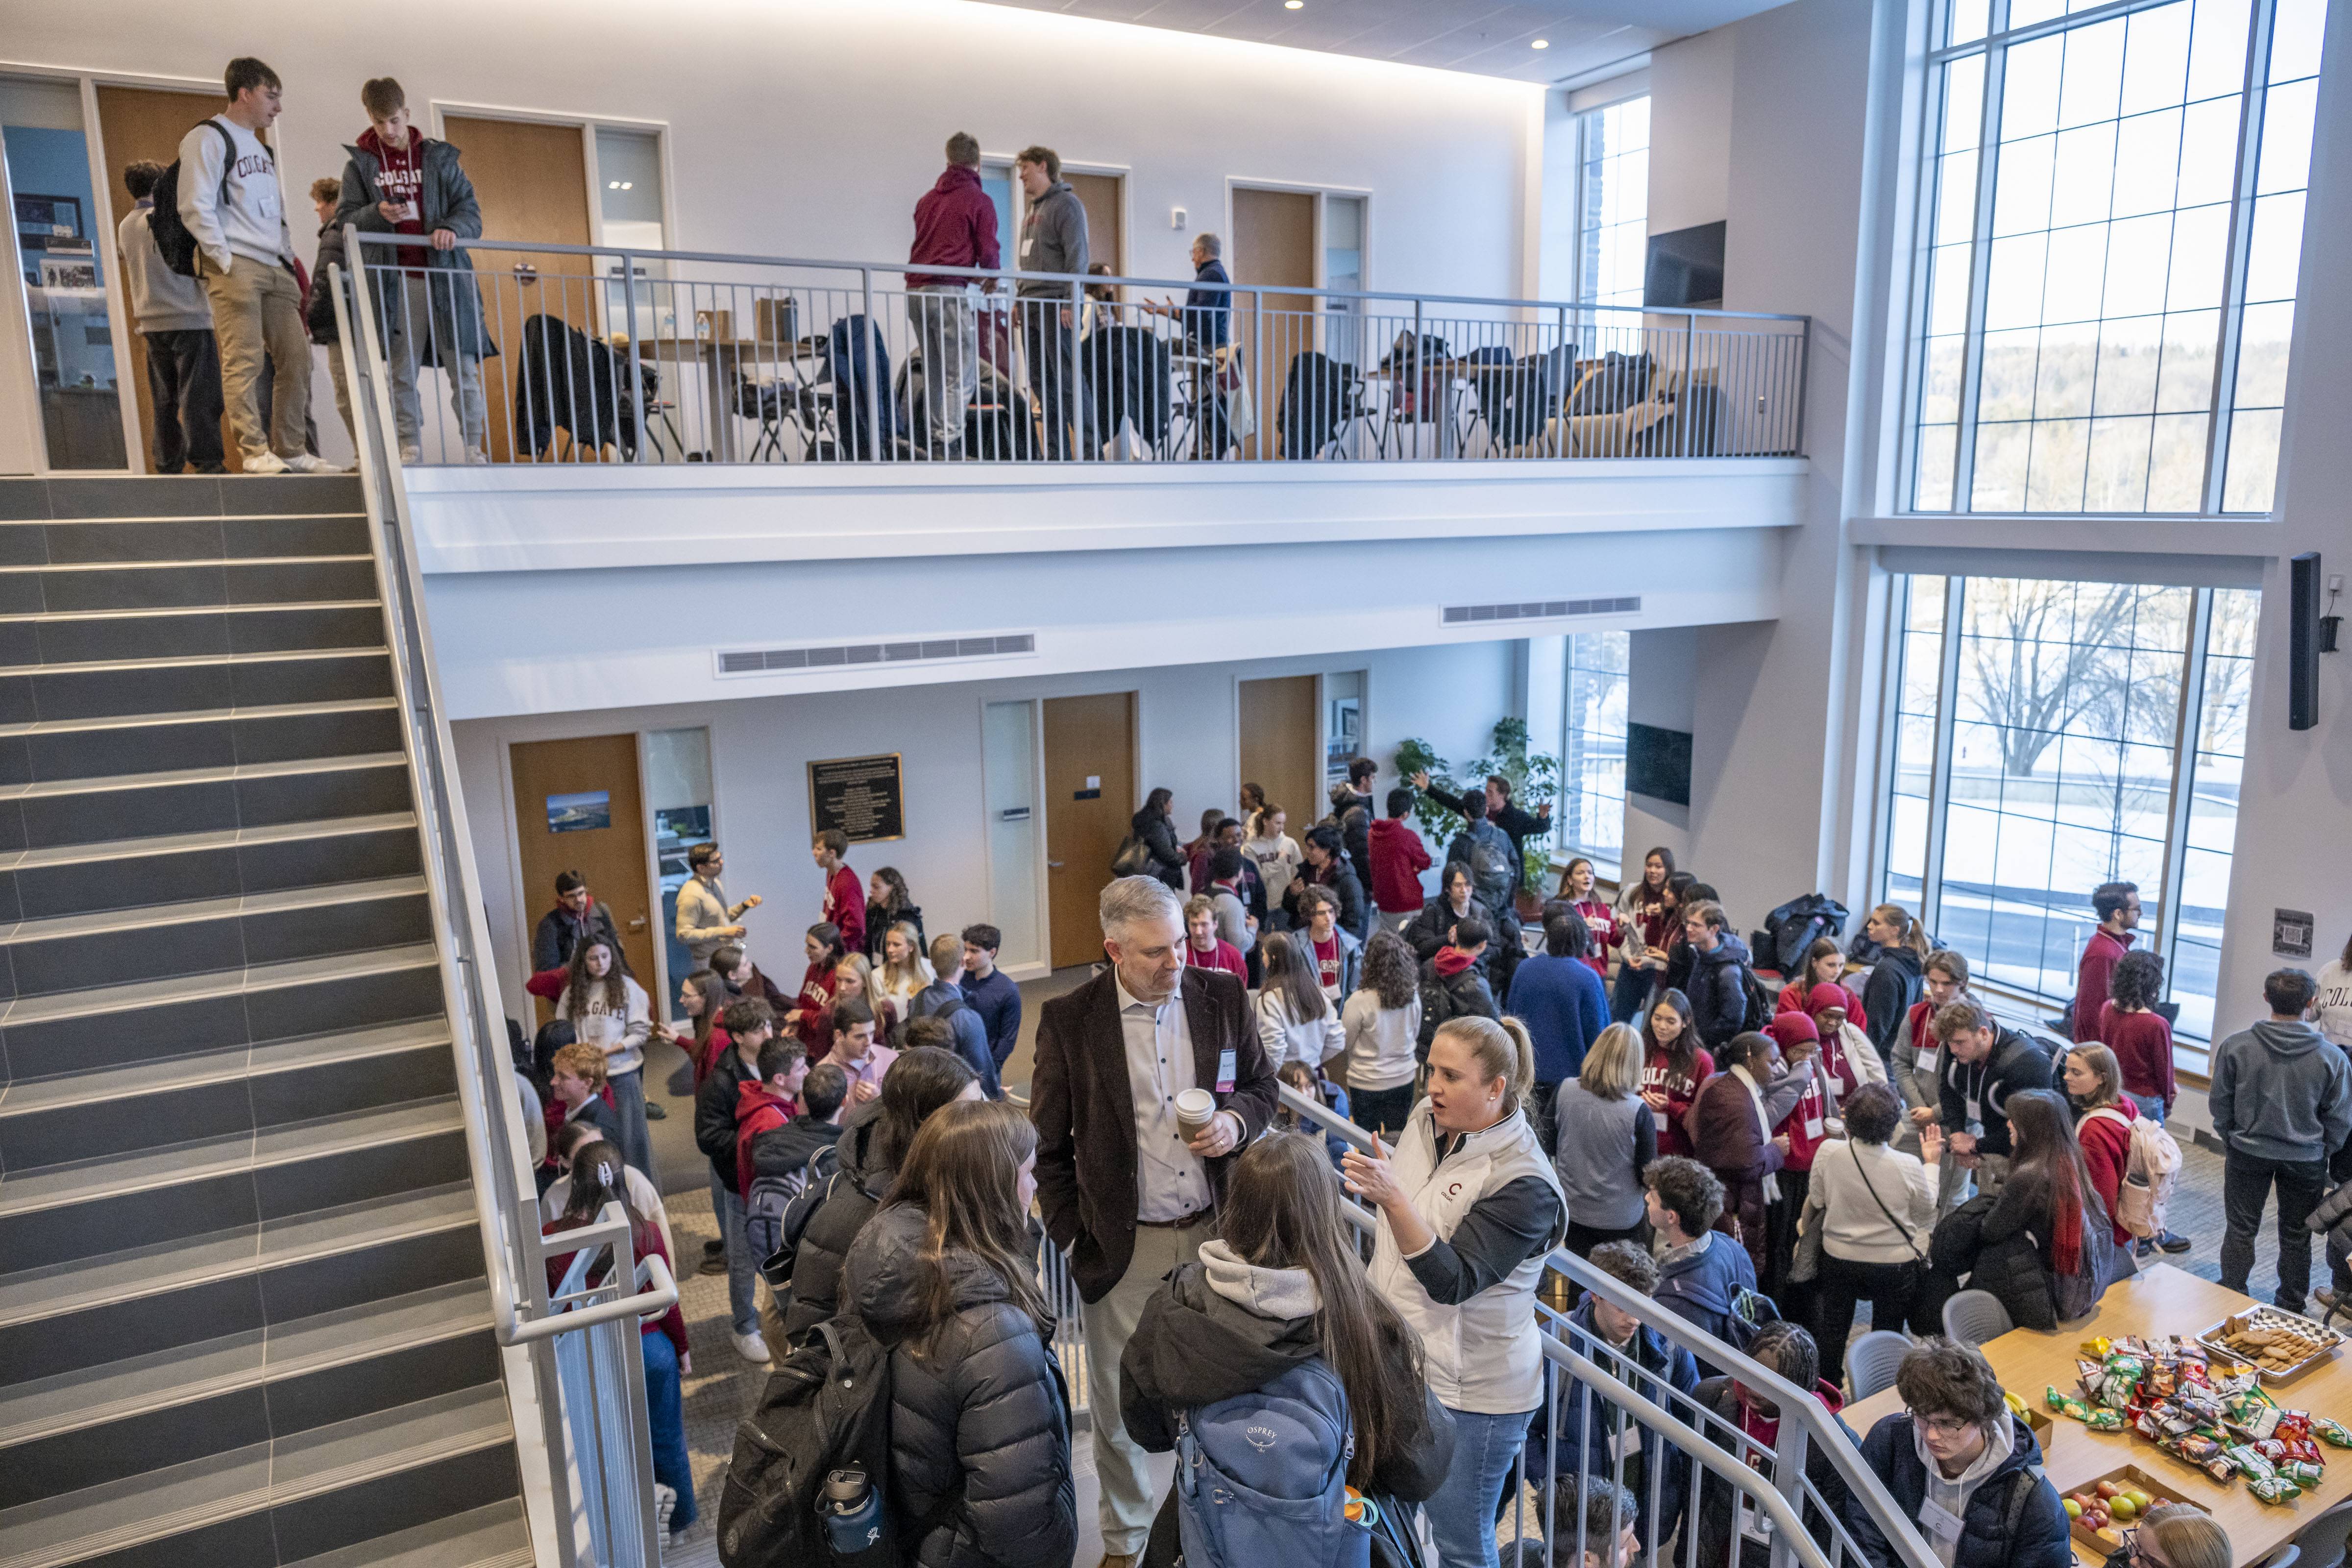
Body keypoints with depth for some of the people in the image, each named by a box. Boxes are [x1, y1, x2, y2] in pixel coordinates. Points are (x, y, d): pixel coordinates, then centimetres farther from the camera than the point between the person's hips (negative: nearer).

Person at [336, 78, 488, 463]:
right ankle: (410, 449, 5)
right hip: (395, 282, 1)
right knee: (401, 373, 1)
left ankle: (474, 449, -1)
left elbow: (470, 210, 7)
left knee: (463, 368, -5)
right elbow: (345, 220, 8)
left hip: (446, 275, -1)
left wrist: (453, 228, -14)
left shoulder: (440, 157, 12)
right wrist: (378, 214, -12)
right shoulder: (360, 164, 12)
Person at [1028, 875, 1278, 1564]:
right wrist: (1073, 1235, -5)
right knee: (1118, 1406, 14)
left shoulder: (1222, 996, -5)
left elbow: (1261, 1086, 9)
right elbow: (1048, 1144, -2)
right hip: (1123, 1245, -2)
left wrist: (1237, 1119, -13)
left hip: (1214, 1231, 2)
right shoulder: (1070, 1019, -11)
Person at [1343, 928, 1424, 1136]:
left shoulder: (1360, 1001, -24)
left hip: (1367, 1082, -4)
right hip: (1404, 1078, 4)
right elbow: (1415, 1035, 7)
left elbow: (1345, 1043, -10)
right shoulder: (1412, 996, -10)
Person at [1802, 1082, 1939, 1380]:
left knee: (1832, 1332, 23)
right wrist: (1932, 1163, 4)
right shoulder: (1909, 1166, -26)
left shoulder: (1827, 1152, -24)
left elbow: (1816, 1200, -6)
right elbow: (1927, 1215, -5)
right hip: (1895, 1265, -1)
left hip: (1839, 1258, 1)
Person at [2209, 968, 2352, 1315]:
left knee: (2241, 1229, 14)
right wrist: (2321, 1151, 12)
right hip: (2307, 1160, 1)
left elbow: (2219, 1103, -5)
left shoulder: (2235, 1047, -16)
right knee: (2296, 1235, 16)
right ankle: (2291, 1309, 29)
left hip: (2248, 1153, 0)